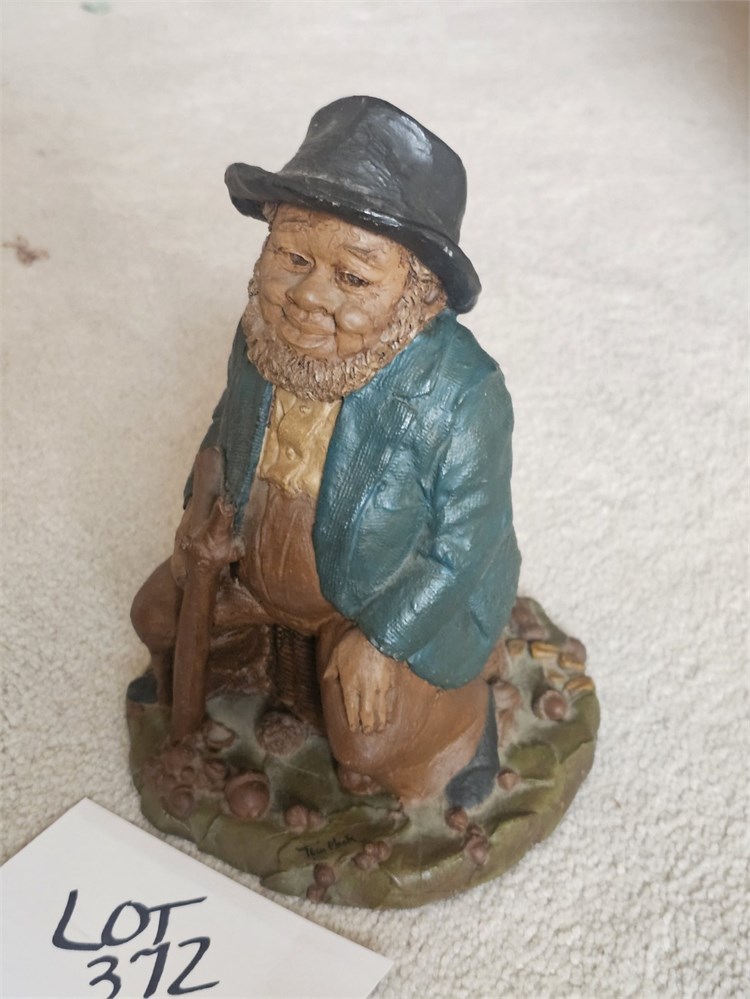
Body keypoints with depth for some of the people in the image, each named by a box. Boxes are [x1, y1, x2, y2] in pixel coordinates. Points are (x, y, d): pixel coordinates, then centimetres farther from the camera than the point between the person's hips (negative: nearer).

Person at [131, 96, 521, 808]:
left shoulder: (459, 394, -36)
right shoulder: (266, 333, -18)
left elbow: (463, 545, -25)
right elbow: (229, 428, 4)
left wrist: (383, 639, -21)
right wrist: (209, 510, -11)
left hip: (398, 598, -6)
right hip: (259, 564, 6)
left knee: (368, 743, -8)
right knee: (160, 612, 18)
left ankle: (459, 724, 25)